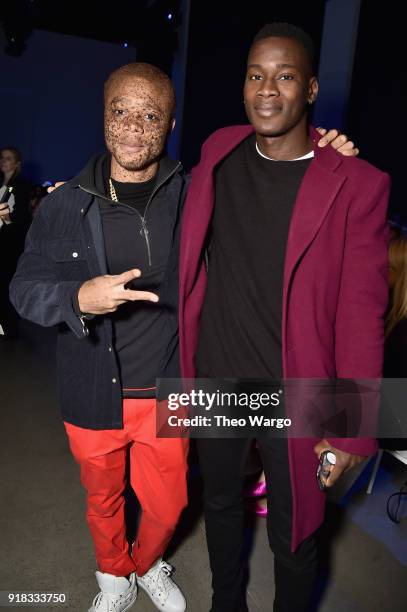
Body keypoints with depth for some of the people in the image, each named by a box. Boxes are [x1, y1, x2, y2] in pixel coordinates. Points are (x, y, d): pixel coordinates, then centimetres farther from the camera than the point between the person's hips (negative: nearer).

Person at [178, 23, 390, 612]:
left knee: (293, 536, 16)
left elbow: (361, 316, -12)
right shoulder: (218, 152, 1)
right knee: (220, 502, 24)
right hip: (215, 381, 4)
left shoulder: (358, 185, -13)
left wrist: (353, 431, -11)